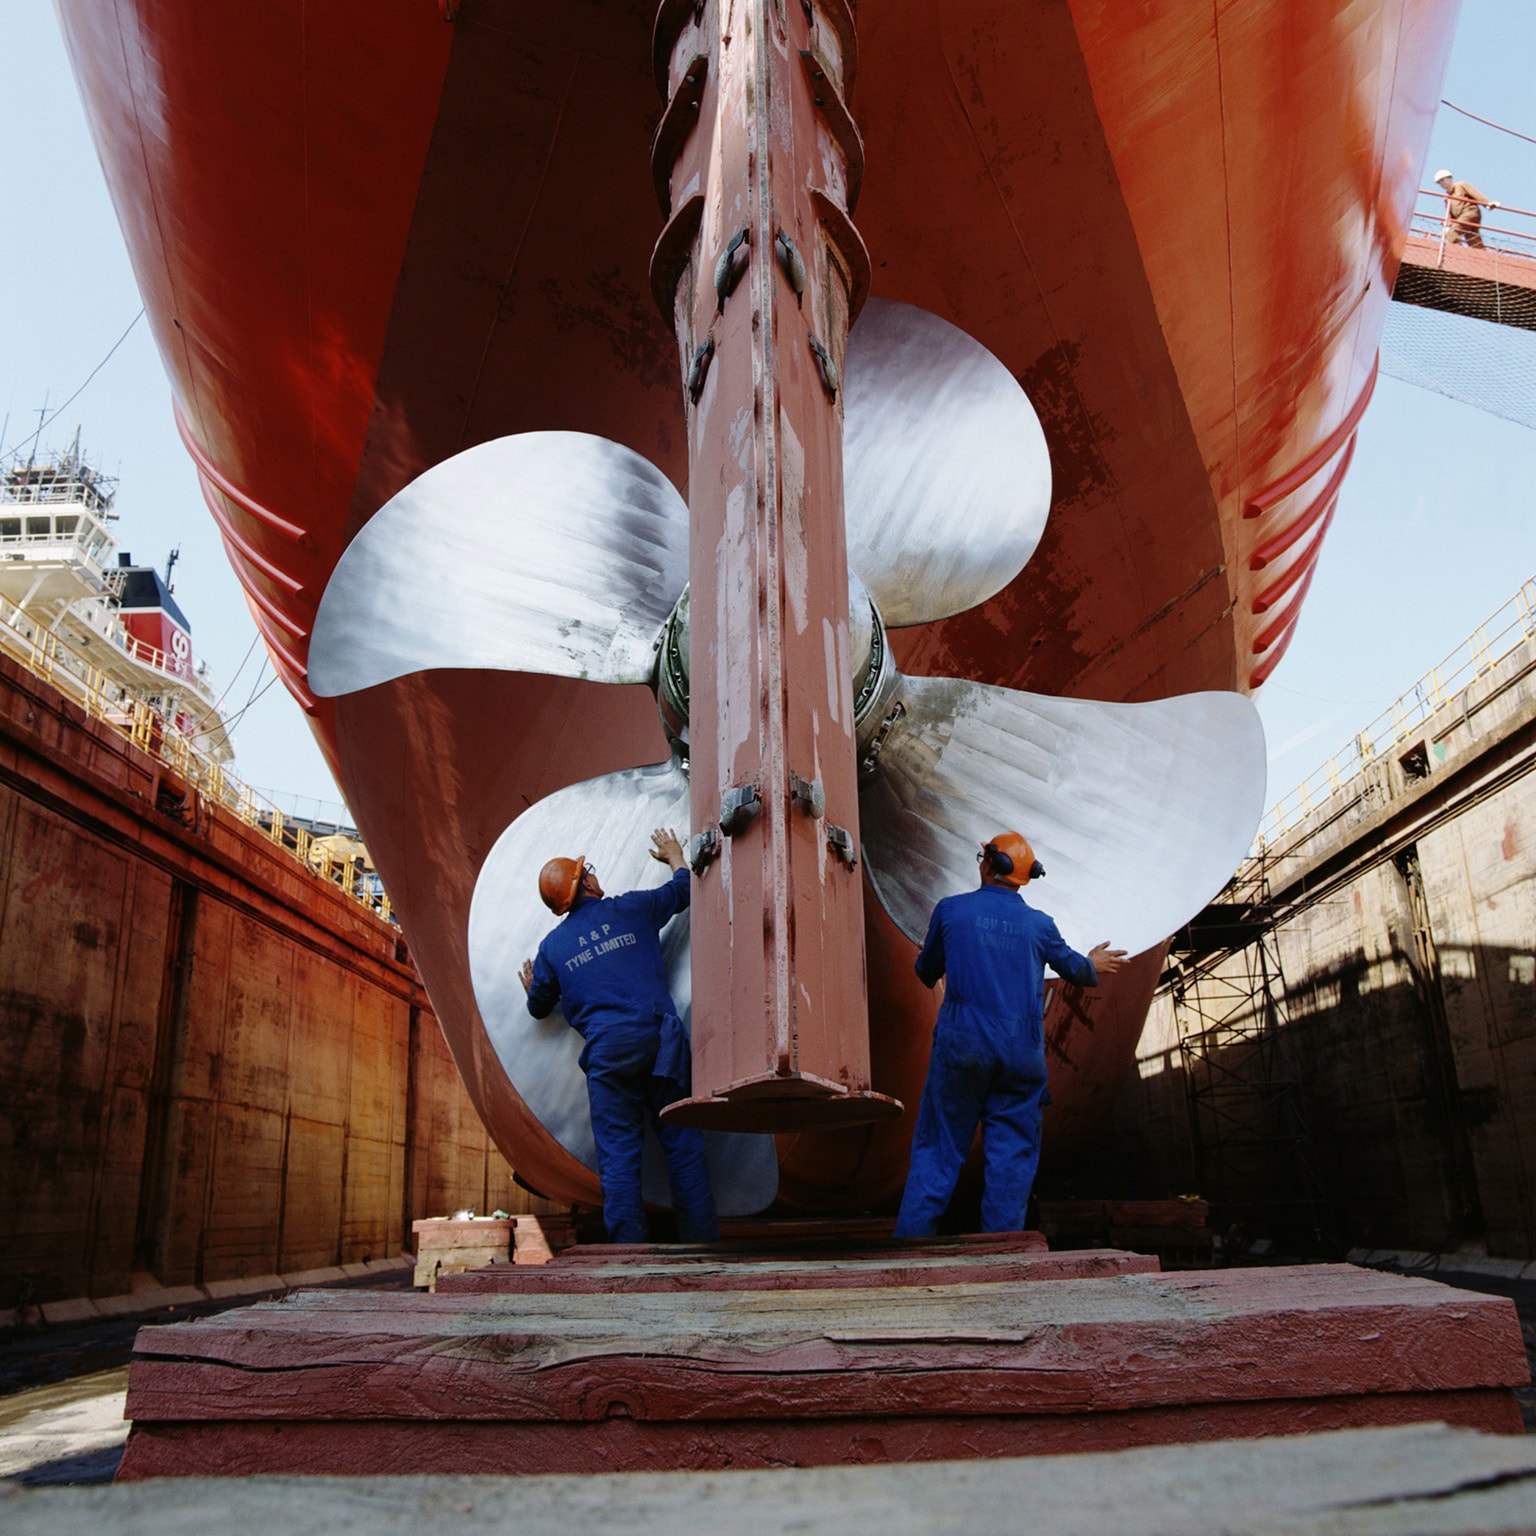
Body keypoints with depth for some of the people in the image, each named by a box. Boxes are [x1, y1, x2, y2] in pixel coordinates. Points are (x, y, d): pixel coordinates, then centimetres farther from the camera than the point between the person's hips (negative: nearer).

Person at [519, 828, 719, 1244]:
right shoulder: (631, 908, 9)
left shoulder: (552, 945, 11)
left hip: (606, 1050, 0)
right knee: (682, 1144, 3)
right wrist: (673, 854, 45)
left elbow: (539, 1007, 24)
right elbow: (682, 889, 25)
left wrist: (531, 987, 47)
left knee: (618, 1153, 2)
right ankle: (701, 1240, 3)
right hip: (658, 1037, 0)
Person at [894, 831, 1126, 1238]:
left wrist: (927, 962, 38)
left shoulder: (951, 909, 1)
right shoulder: (1039, 924, 5)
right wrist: (1093, 966, 46)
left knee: (938, 1147, 5)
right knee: (1013, 1152, 8)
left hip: (961, 1044, -1)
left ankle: (911, 1241, 3)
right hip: (1021, 1052, 1)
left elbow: (927, 971, 13)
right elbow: (1072, 967, 23)